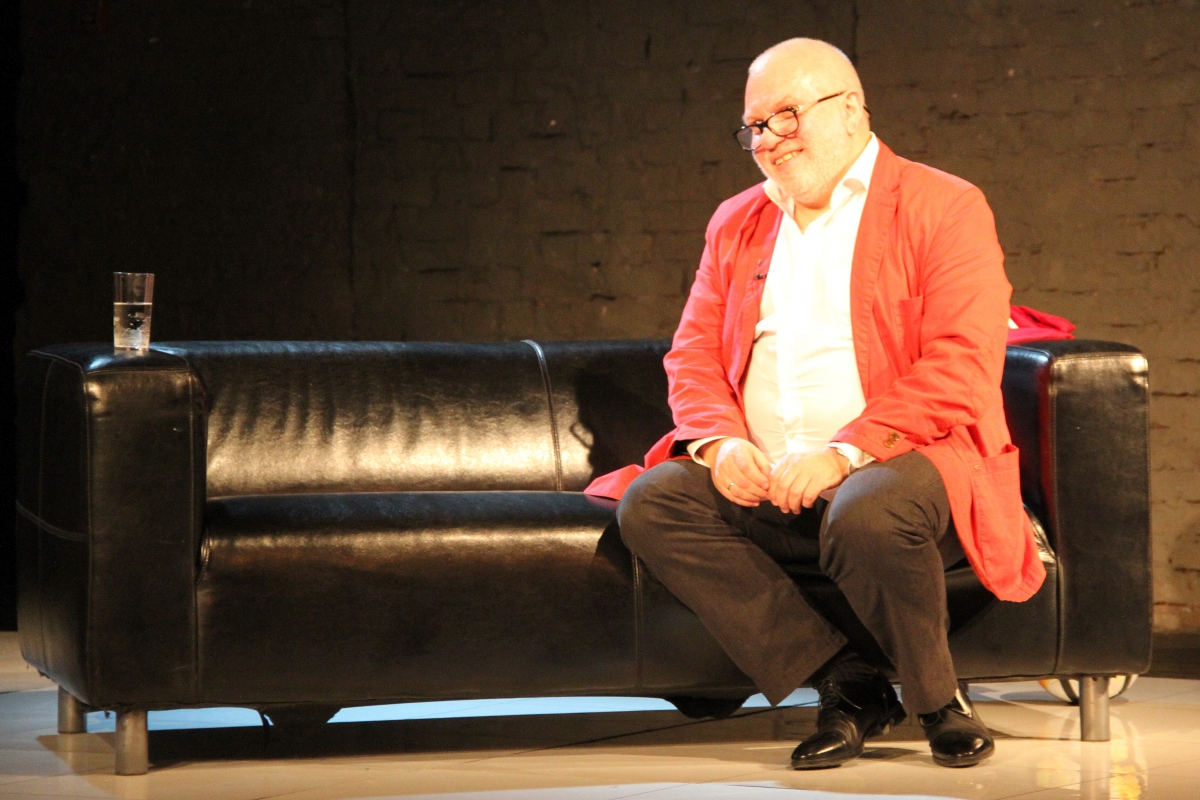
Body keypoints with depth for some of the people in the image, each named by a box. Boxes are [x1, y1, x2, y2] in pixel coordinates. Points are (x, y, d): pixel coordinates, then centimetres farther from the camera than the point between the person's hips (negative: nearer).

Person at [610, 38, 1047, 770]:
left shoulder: (944, 208, -1)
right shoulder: (737, 224, 20)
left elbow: (961, 373, -12)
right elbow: (694, 355, 14)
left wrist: (845, 454, -23)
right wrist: (721, 440, -9)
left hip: (902, 465, -6)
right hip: (764, 480, 6)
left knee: (866, 513, -39)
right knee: (651, 503, -21)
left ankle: (937, 697, -9)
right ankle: (849, 683, -16)